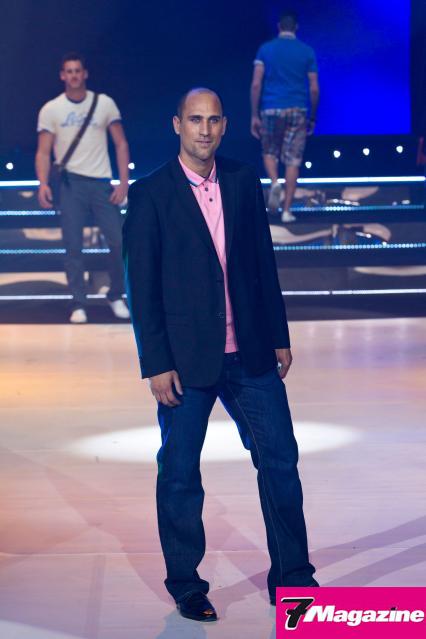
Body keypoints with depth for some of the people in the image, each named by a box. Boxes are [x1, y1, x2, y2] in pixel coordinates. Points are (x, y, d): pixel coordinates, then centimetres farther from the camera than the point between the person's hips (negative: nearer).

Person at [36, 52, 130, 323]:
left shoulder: (105, 103, 5)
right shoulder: (51, 109, 3)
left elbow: (121, 143, 6)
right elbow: (44, 152, 3)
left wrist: (124, 182, -3)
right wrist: (43, 184, -13)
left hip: (102, 182, 1)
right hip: (71, 183, -1)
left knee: (118, 241, 0)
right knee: (73, 246, -2)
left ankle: (116, 297, 18)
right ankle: (79, 304, 5)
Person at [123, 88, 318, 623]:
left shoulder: (244, 183, 7)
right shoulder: (149, 194, -5)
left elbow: (264, 264, 12)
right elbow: (141, 286, -6)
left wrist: (279, 336, 10)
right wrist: (156, 364, -10)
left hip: (249, 353, 4)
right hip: (186, 358, -3)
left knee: (280, 457, 5)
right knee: (179, 473, 6)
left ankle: (291, 577, 18)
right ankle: (185, 586, 21)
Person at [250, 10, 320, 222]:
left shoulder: (265, 49, 2)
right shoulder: (307, 52, 4)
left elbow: (256, 84, -5)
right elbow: (314, 89, 2)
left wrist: (254, 115, -1)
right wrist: (313, 118, 12)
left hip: (271, 109, 0)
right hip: (298, 110, 0)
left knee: (269, 152, 20)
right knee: (292, 160, 4)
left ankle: (274, 182, -10)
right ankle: (287, 210, 0)